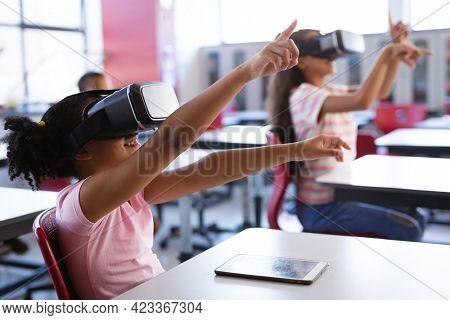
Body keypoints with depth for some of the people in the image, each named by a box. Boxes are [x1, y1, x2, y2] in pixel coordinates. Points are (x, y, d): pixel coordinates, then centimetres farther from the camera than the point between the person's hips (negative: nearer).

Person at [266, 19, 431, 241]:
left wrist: (397, 49, -3)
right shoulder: (303, 96, -20)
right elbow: (361, 101, -35)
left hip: (341, 195, 9)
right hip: (321, 207, -9)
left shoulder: (329, 90, 8)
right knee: (407, 230, -11)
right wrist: (387, 53, -29)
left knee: (415, 218, 15)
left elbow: (380, 92, 9)